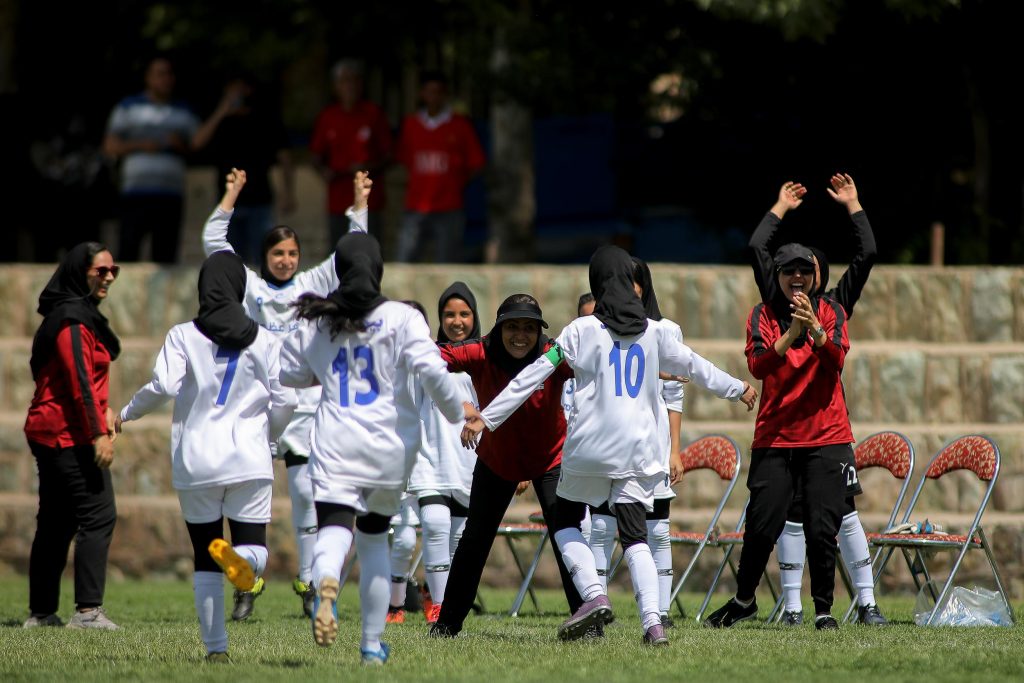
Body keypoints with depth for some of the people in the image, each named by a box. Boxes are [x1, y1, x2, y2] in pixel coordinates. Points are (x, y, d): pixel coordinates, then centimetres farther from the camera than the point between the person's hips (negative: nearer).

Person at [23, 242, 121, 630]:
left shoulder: (82, 314, 18)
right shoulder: (73, 320, -14)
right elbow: (79, 378, -21)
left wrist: (103, 411, 12)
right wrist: (98, 433, -23)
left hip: (50, 434, 11)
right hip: (70, 434, -11)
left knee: (56, 523, 13)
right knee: (98, 515, -13)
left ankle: (41, 612, 16)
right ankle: (88, 610, -18)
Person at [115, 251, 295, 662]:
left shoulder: (183, 336, 0)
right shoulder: (264, 341, 4)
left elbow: (163, 386, -11)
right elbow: (284, 400, 2)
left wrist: (126, 414, 7)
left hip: (196, 460, 0)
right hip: (249, 459, 0)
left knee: (205, 561, 9)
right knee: (255, 548, 2)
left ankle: (216, 646, 5)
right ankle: (241, 559, -34)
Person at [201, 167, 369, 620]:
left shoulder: (314, 284, 11)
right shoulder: (250, 287, 9)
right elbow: (213, 242, 5)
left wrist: (360, 204, 1)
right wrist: (231, 195, 2)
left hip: (305, 403, 1)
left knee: (306, 493, 1)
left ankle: (309, 583, 7)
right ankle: (247, 585, 1)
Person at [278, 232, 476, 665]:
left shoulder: (315, 324, 6)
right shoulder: (401, 318, -2)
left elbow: (286, 373, 17)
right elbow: (430, 369, -15)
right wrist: (457, 411, 0)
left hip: (336, 447, -1)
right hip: (390, 446, 1)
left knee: (334, 532, -13)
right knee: (374, 537, 18)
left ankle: (326, 586, -50)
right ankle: (372, 644, 20)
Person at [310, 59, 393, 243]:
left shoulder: (374, 114, 2)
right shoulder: (327, 117, 7)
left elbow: (388, 154, 3)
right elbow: (316, 155, 14)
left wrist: (369, 167, -15)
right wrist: (324, 171, -7)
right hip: (338, 199, 2)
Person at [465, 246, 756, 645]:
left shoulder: (582, 330, -1)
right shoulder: (654, 332, 9)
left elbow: (533, 376, -2)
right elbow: (694, 366, 22)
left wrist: (486, 418, 1)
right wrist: (737, 388, 39)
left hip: (590, 447, -3)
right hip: (638, 448, 3)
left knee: (566, 521, 15)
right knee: (635, 536, 1)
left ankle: (594, 595, -6)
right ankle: (653, 622, -16)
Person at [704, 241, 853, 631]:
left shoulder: (831, 312, 5)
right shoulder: (764, 315, 4)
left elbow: (836, 361, -12)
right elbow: (758, 366, -13)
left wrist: (815, 328, -30)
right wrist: (791, 333, -27)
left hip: (827, 438, 0)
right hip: (775, 437, 0)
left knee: (822, 529, -5)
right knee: (762, 526, 0)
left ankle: (823, 609, 9)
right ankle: (743, 602, 20)